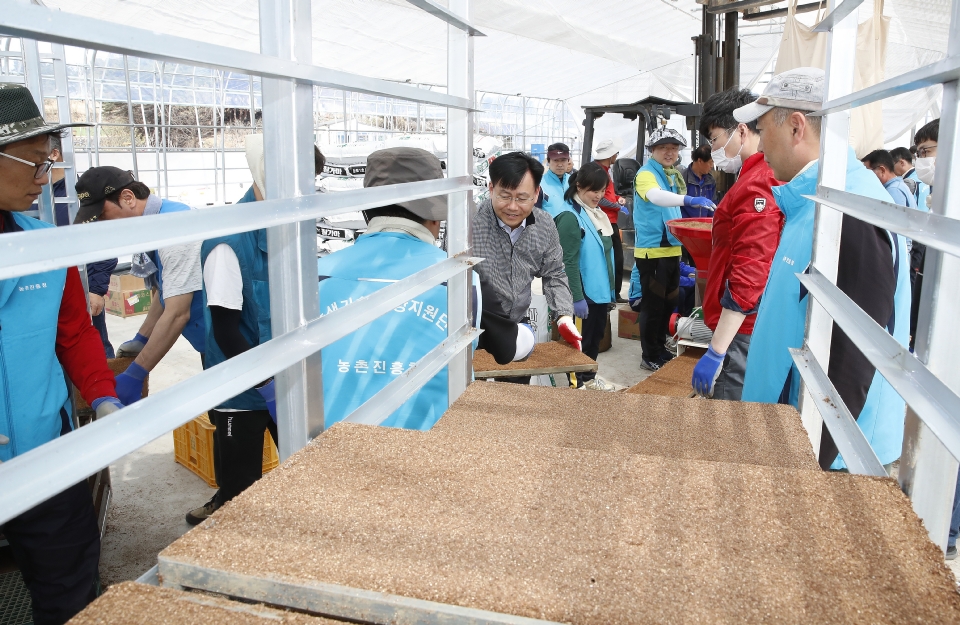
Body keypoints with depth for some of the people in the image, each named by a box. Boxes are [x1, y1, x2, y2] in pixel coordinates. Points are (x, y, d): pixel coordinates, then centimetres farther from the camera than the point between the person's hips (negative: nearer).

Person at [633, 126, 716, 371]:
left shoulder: (673, 175, 13)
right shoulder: (646, 174, -14)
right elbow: (655, 196, -37)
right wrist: (688, 199, -51)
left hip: (671, 248, 9)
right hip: (652, 251, -9)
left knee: (669, 301, 16)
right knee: (653, 304, -2)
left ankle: (660, 348, 30)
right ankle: (650, 357, 10)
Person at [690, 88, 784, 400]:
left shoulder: (756, 185, -17)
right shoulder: (767, 176, 14)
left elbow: (749, 277, -23)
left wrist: (716, 351, -22)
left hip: (743, 335, -10)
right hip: (751, 329, 10)